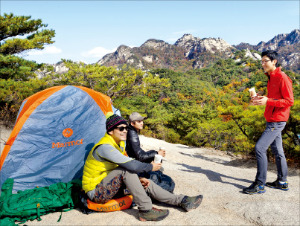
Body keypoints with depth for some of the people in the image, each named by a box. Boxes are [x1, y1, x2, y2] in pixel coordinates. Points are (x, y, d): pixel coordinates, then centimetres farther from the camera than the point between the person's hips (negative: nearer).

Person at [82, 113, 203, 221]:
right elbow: (131, 164, -32)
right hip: (95, 193, -8)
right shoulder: (104, 147, -25)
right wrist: (150, 167, -17)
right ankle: (145, 210, -25)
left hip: (109, 185, 8)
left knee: (143, 182, -4)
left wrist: (138, 179, -6)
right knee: (126, 169, -29)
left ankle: (181, 200, 0)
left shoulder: (120, 144, 6)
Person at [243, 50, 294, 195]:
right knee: (277, 150, 15)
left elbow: (289, 101, -17)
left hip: (277, 121, -10)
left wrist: (268, 101, -25)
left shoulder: (282, 78, -14)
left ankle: (259, 185, -6)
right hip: (272, 120, 10)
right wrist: (261, 99, 6)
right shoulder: (271, 78, 15)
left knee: (260, 148, -14)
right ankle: (282, 182, 27)